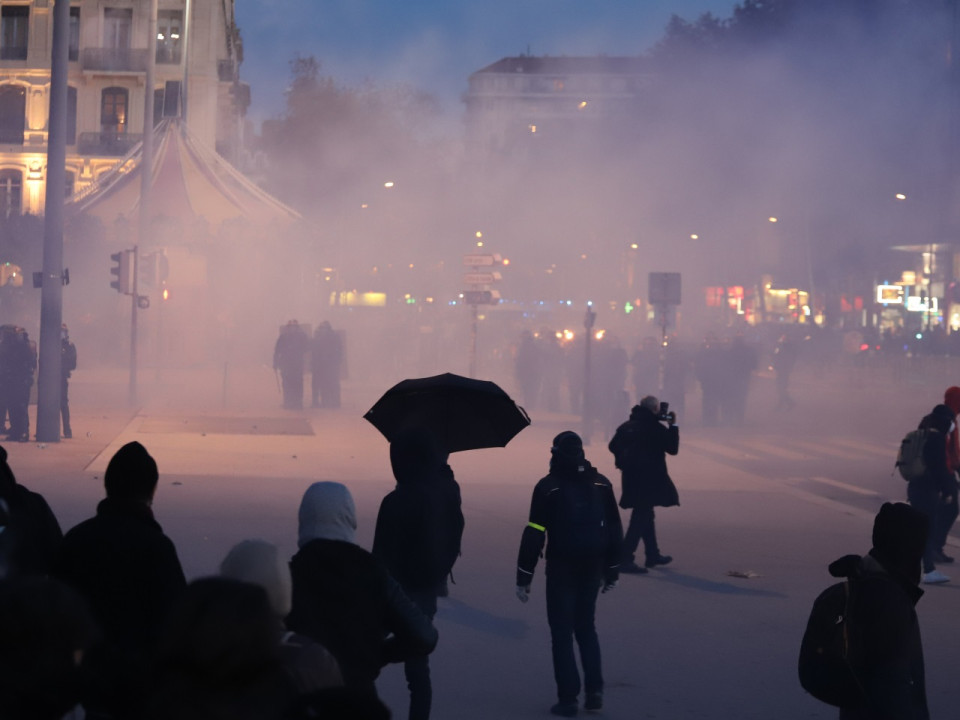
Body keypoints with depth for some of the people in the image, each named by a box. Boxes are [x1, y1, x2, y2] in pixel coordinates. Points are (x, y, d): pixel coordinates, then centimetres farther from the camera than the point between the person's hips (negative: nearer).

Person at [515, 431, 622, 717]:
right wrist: (611, 572, 16)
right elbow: (614, 530, 7)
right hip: (593, 568, 4)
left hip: (561, 569, -4)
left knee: (562, 632, 5)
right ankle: (594, 691, 11)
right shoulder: (601, 484, 4)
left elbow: (534, 535, -11)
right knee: (586, 627, 19)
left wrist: (524, 578, -6)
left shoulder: (548, 487, -9)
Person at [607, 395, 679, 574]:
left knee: (645, 515, 21)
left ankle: (653, 554, 33)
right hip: (648, 480, -8)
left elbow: (613, 446, 11)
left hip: (631, 478, 8)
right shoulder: (656, 428, -14)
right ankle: (625, 559, -12)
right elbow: (673, 449, -6)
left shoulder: (627, 426, 5)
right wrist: (673, 426, 2)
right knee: (641, 519, -6)